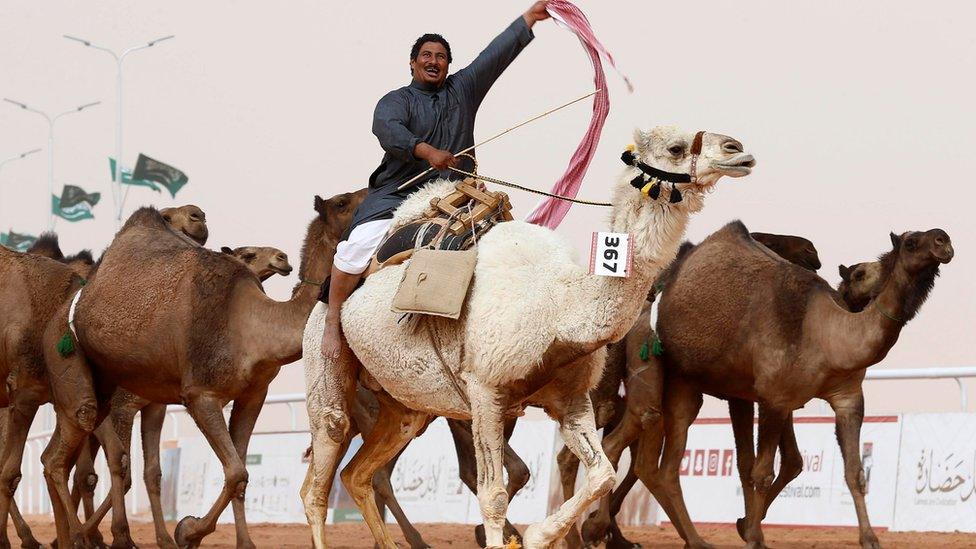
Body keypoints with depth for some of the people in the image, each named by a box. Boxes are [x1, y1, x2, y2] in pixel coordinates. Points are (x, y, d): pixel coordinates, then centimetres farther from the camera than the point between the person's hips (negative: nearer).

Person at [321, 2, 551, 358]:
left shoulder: (462, 90, 16)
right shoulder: (396, 101, 4)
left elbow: (496, 54, 11)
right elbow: (388, 129, -18)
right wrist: (427, 151, -36)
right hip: (396, 194, -4)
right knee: (358, 247, -26)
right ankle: (333, 324, -15)